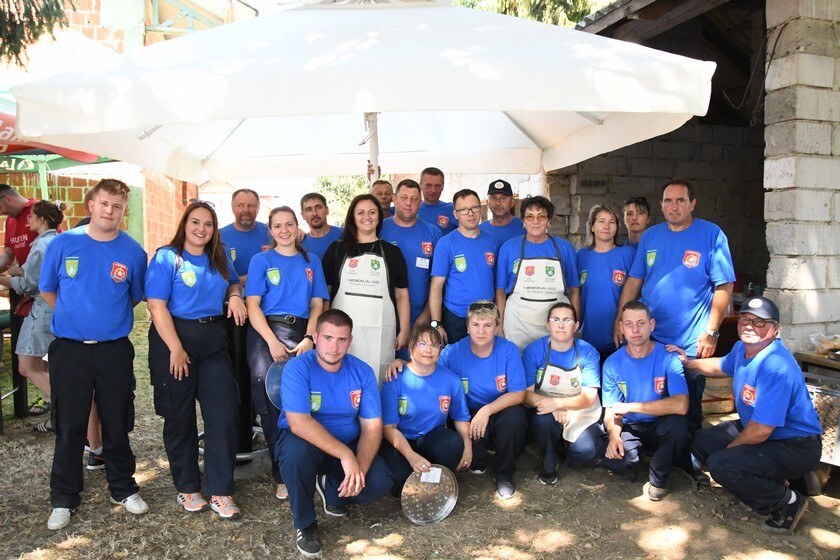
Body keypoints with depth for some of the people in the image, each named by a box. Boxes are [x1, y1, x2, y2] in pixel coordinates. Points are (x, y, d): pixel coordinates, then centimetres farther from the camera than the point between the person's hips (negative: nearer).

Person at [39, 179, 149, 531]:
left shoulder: (133, 252, -3)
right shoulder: (63, 244, -3)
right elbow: (47, 291, 9)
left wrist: (109, 317, 8)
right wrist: (74, 316, 10)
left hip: (115, 351, 0)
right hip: (69, 349, 0)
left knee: (116, 425, 12)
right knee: (69, 428, 10)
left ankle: (123, 488, 30)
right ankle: (63, 499, 26)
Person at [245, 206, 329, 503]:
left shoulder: (311, 261, 14)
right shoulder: (261, 261, 7)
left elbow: (317, 304, 8)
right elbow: (252, 304, -2)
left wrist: (309, 338, -7)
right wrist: (273, 342, -12)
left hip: (302, 336, 2)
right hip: (266, 333, -1)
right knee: (271, 406, -1)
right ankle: (282, 475, 10)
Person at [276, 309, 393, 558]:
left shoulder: (362, 372, -9)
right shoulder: (297, 368, -20)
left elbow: (372, 428, -9)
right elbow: (299, 423, -31)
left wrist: (360, 467, -26)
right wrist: (345, 455, -35)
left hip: (349, 446, 3)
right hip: (305, 440, -3)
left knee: (381, 483, -21)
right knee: (297, 450, -38)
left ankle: (332, 489, 15)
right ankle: (305, 524, -10)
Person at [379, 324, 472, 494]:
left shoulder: (451, 379, -7)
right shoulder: (396, 379, -16)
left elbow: (461, 418, 5)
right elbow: (389, 426, -16)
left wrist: (467, 444, -14)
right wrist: (411, 456, -29)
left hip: (432, 439, 3)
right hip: (399, 441, -3)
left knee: (455, 444, -29)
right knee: (399, 477, -31)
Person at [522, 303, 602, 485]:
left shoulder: (588, 352, -10)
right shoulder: (534, 350, -10)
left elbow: (588, 398, -14)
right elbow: (526, 394, -12)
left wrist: (558, 402, -31)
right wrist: (550, 406, -30)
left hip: (581, 414, 1)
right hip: (546, 409, -1)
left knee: (585, 453, -23)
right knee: (543, 419, -34)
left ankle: (563, 445, 14)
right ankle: (548, 464, -4)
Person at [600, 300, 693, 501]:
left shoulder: (668, 357, -15)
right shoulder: (612, 363, -6)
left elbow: (680, 405, -29)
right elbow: (611, 410, -3)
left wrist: (630, 407, -24)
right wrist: (614, 434, -26)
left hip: (660, 427, 0)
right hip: (629, 428, 0)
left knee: (677, 423, -35)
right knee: (613, 458, -32)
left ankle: (658, 480, -7)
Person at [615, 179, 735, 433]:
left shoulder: (711, 235, -5)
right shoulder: (651, 235, 7)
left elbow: (724, 286, -8)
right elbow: (633, 282, 10)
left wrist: (711, 332, -13)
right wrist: (619, 321, 4)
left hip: (691, 344, -3)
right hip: (648, 339, 4)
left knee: (688, 410, 10)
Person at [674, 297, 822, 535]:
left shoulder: (777, 368, -31)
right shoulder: (742, 348, -1)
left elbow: (761, 430, -29)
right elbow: (722, 366, 26)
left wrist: (730, 447, -12)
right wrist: (689, 362, 23)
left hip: (796, 446, -10)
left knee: (721, 464, -27)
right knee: (701, 442, 9)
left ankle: (788, 502, -2)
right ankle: (771, 482, 14)